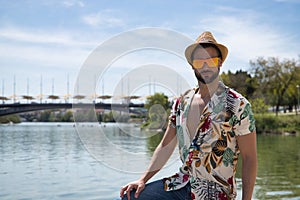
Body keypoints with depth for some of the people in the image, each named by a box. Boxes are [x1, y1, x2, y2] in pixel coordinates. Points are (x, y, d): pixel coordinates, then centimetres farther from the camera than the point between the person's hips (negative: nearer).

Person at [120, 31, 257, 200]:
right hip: (181, 184, 5)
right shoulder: (182, 103, 5)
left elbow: (250, 158, -8)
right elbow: (165, 146, 9)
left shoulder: (237, 105, -10)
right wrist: (143, 180, 1)